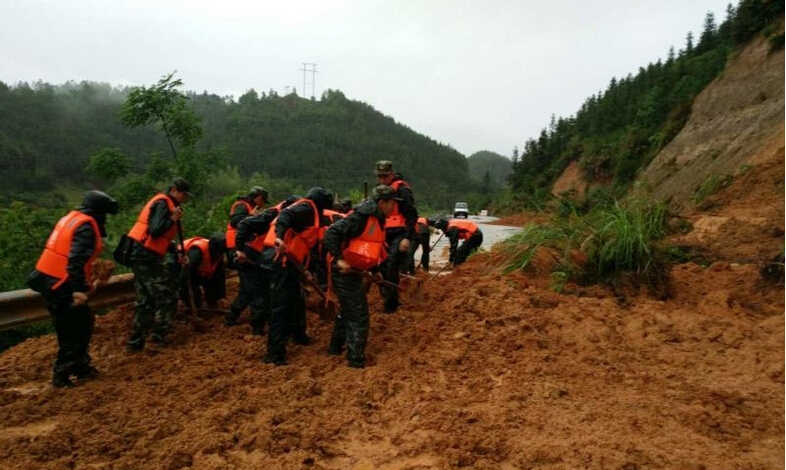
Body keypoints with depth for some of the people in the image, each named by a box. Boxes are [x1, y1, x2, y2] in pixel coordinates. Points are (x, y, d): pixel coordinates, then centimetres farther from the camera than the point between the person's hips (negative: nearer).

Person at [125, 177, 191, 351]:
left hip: (141, 255, 10)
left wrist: (177, 254, 14)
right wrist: (173, 219, -14)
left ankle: (135, 342, 17)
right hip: (146, 256, -10)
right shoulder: (162, 203, -11)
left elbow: (163, 237, 22)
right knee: (167, 296, -1)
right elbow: (155, 231, -25)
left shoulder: (166, 204, 19)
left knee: (145, 300, 13)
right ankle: (159, 336, 6)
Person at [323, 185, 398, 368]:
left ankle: (335, 347, 40)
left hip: (354, 271, 10)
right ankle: (356, 360, 8)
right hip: (344, 271, -10)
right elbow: (331, 233, -29)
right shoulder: (362, 217, -22)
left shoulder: (376, 220, 8)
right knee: (359, 315, -3)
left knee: (348, 310, 24)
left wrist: (373, 270, 17)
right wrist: (339, 259, -33)